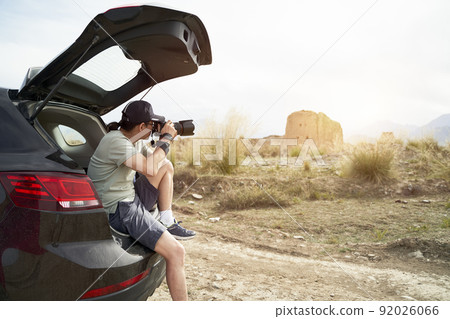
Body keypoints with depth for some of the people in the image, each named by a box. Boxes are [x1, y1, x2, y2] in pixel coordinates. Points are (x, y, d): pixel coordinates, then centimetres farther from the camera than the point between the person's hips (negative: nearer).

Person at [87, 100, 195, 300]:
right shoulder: (116, 141, -19)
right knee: (176, 252, -18)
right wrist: (166, 138, -14)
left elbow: (158, 161, 21)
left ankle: (168, 224, 6)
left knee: (167, 166, 11)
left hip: (132, 199, 10)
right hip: (119, 211, -10)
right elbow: (151, 169, -27)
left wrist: (166, 140, 4)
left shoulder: (135, 140, 10)